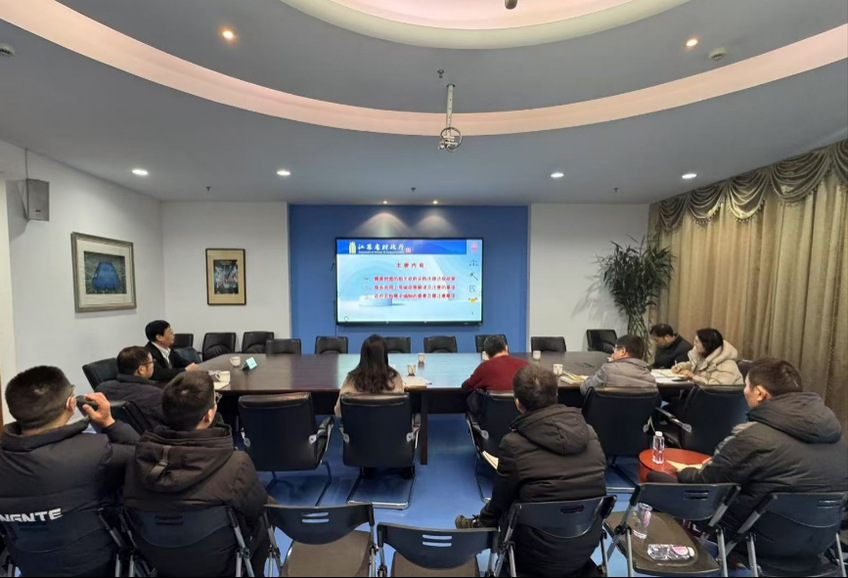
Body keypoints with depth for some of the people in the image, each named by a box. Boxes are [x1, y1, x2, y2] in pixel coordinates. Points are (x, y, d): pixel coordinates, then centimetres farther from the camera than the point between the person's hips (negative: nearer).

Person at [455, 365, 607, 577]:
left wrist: (481, 523, 15)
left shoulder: (514, 444, -23)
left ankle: (477, 527, 43)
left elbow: (501, 501, -7)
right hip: (587, 548, 4)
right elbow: (590, 489, 7)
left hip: (540, 557, -4)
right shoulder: (589, 433, -10)